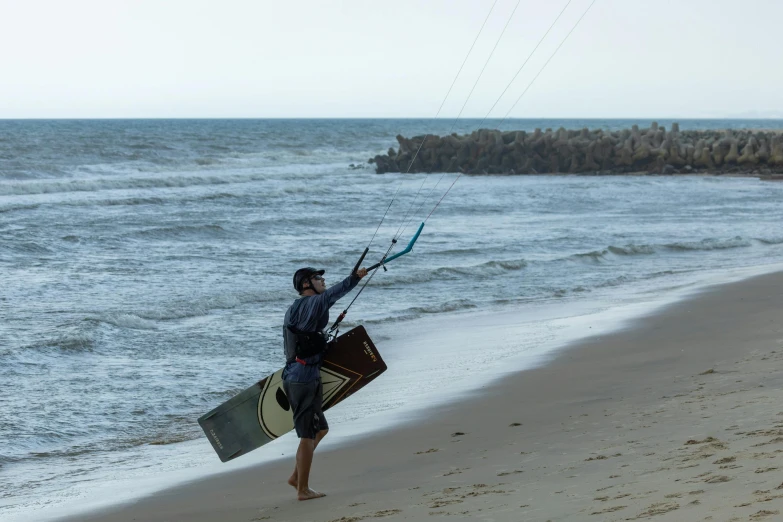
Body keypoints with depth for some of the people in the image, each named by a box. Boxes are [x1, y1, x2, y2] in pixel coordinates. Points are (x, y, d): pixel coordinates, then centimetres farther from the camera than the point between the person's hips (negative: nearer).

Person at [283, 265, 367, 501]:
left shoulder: (293, 310, 17)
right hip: (305, 378, -10)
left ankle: (296, 476, 23)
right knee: (308, 435, -3)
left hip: (293, 377, 10)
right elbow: (332, 294, -33)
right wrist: (355, 278, -46)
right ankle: (303, 489, 3)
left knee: (319, 429, 21)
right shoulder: (311, 304, -12)